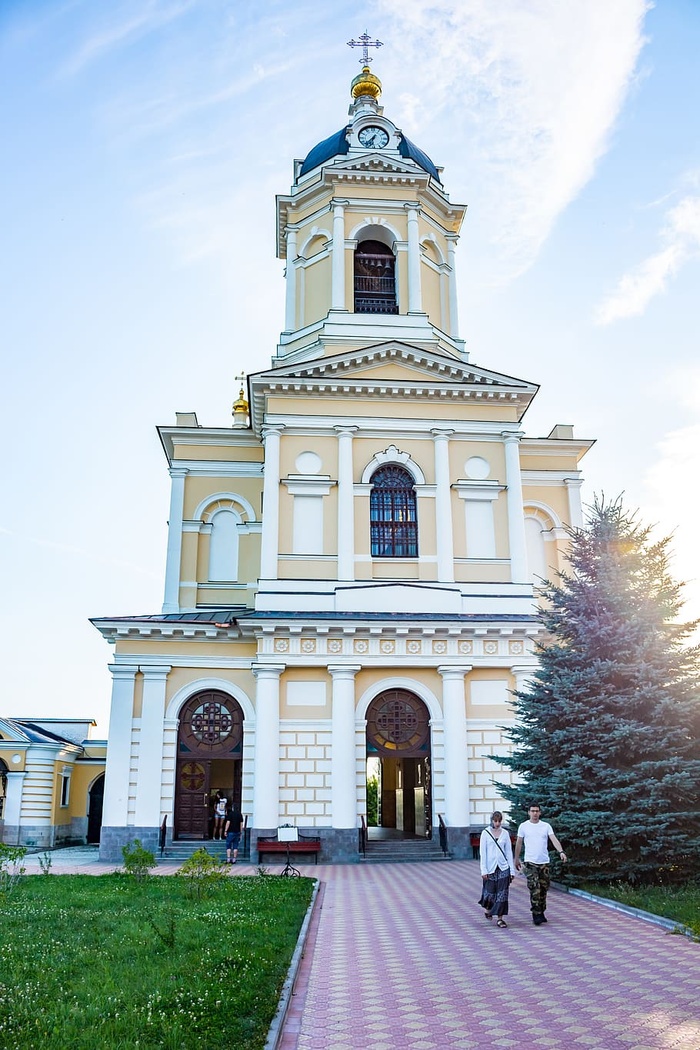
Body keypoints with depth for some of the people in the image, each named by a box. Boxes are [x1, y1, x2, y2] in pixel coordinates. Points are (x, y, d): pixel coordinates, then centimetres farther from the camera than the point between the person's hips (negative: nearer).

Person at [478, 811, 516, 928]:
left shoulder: (505, 833, 5)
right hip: (490, 867, -2)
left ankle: (500, 918, 6)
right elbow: (482, 852, -3)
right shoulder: (486, 833, -2)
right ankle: (487, 908, 36)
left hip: (503, 867, 2)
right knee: (490, 892, 6)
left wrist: (512, 870, 4)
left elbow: (509, 851, 7)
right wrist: (484, 870, -8)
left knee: (502, 893, -2)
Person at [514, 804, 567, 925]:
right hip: (530, 862, -3)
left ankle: (541, 912, 25)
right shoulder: (524, 826, 0)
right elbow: (519, 844, 7)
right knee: (535, 888, -10)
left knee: (543, 888, 10)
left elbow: (554, 839, -10)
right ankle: (536, 915, -4)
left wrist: (561, 852, -26)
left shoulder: (546, 826, 3)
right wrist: (516, 859, 9)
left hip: (544, 862, 3)